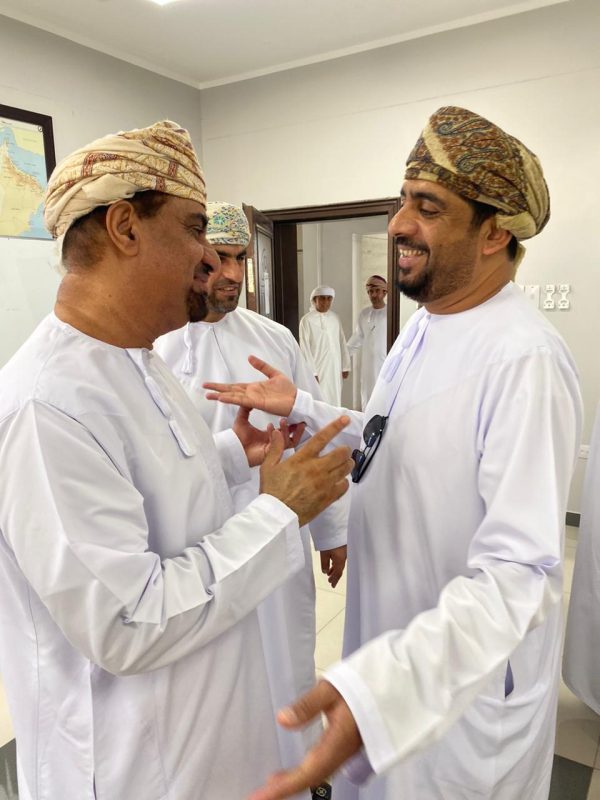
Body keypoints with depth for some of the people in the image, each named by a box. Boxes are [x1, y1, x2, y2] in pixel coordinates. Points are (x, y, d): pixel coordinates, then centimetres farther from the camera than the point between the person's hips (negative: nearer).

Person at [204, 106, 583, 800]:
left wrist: (379, 686, -44)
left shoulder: (524, 360, -28)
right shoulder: (421, 326, 1)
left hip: (469, 676, -7)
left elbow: (517, 572, -32)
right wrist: (301, 410, 0)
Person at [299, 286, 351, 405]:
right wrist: (312, 372, -13)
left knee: (334, 401, 10)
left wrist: (345, 366, 7)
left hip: (335, 368, 5)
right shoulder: (307, 320, -9)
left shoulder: (335, 318, 7)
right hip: (317, 368, -5)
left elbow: (342, 343, 10)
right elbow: (305, 348, -10)